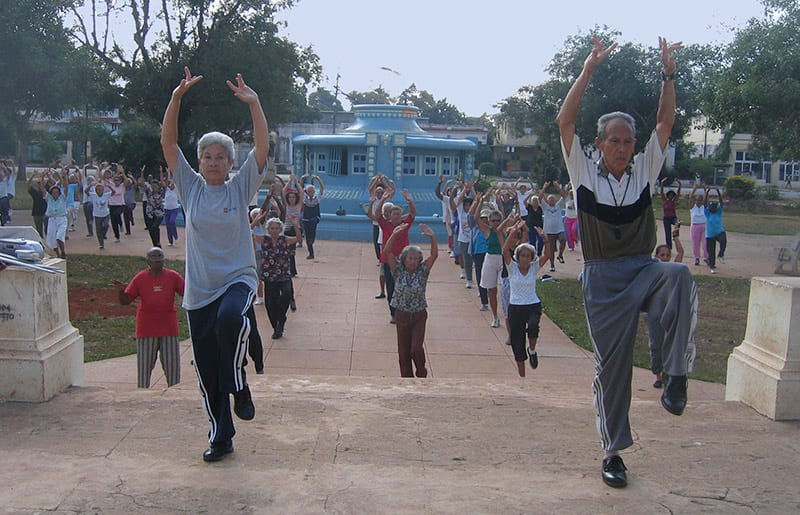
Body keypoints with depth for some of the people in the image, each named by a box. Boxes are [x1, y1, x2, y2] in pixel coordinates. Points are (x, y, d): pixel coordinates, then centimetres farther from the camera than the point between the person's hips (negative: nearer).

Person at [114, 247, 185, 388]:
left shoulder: (173, 276, 3)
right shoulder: (140, 278, 2)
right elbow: (125, 301, 2)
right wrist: (120, 291, -18)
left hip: (169, 330, 1)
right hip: (146, 330, 0)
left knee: (172, 364, 5)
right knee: (144, 366, 6)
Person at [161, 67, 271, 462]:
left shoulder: (240, 188, 0)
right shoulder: (190, 187, 4)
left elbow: (262, 147, -12)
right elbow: (168, 143, -5)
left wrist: (254, 103, -22)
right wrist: (176, 98, -15)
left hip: (238, 278, -3)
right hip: (199, 289, 3)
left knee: (231, 318, -38)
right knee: (207, 370, 7)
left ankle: (239, 386, -13)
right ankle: (220, 438, 24)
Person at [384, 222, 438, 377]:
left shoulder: (422, 272, -5)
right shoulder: (398, 271, -5)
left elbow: (434, 255, -17)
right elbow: (387, 252, -17)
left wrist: (432, 237, -32)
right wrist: (394, 235, -30)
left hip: (419, 315, -1)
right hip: (402, 315, 1)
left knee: (416, 349, -11)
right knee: (403, 351, 7)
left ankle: (421, 373, 16)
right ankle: (407, 377, 23)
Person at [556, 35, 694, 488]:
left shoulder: (645, 170, 9)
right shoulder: (584, 173, 3)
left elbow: (666, 122, 3)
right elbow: (565, 121, -7)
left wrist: (669, 73, -9)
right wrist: (589, 70, -12)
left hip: (644, 271, 2)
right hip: (603, 278, -1)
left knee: (680, 275, -34)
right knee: (612, 362, 1)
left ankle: (675, 375, -31)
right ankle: (613, 451, 17)